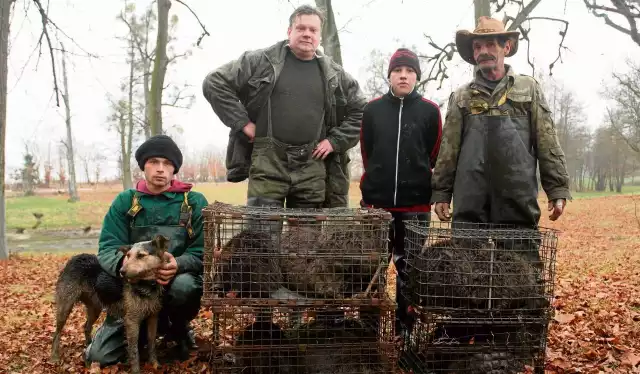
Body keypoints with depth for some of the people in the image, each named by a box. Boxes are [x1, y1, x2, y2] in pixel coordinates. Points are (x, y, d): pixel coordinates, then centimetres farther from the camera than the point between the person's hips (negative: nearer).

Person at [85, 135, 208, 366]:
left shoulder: (195, 202, -3)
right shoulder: (125, 201, 1)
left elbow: (201, 252, -8)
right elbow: (107, 249, -7)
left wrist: (178, 264, -32)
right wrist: (125, 263, -33)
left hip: (178, 277, -1)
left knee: (184, 287, -37)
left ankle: (179, 329, -2)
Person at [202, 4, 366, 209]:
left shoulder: (335, 74, 10)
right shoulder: (261, 61, 1)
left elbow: (360, 110, 17)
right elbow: (214, 83, 1)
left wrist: (335, 141, 5)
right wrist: (242, 123, -5)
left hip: (312, 164, 3)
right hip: (267, 160, -3)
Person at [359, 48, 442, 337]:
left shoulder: (430, 111, 2)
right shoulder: (372, 109, 5)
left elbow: (435, 156, 7)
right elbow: (366, 153, 11)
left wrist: (415, 182, 10)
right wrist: (378, 183, 10)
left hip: (416, 204, -1)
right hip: (376, 201, 1)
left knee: (409, 267, 7)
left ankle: (405, 324, 20)